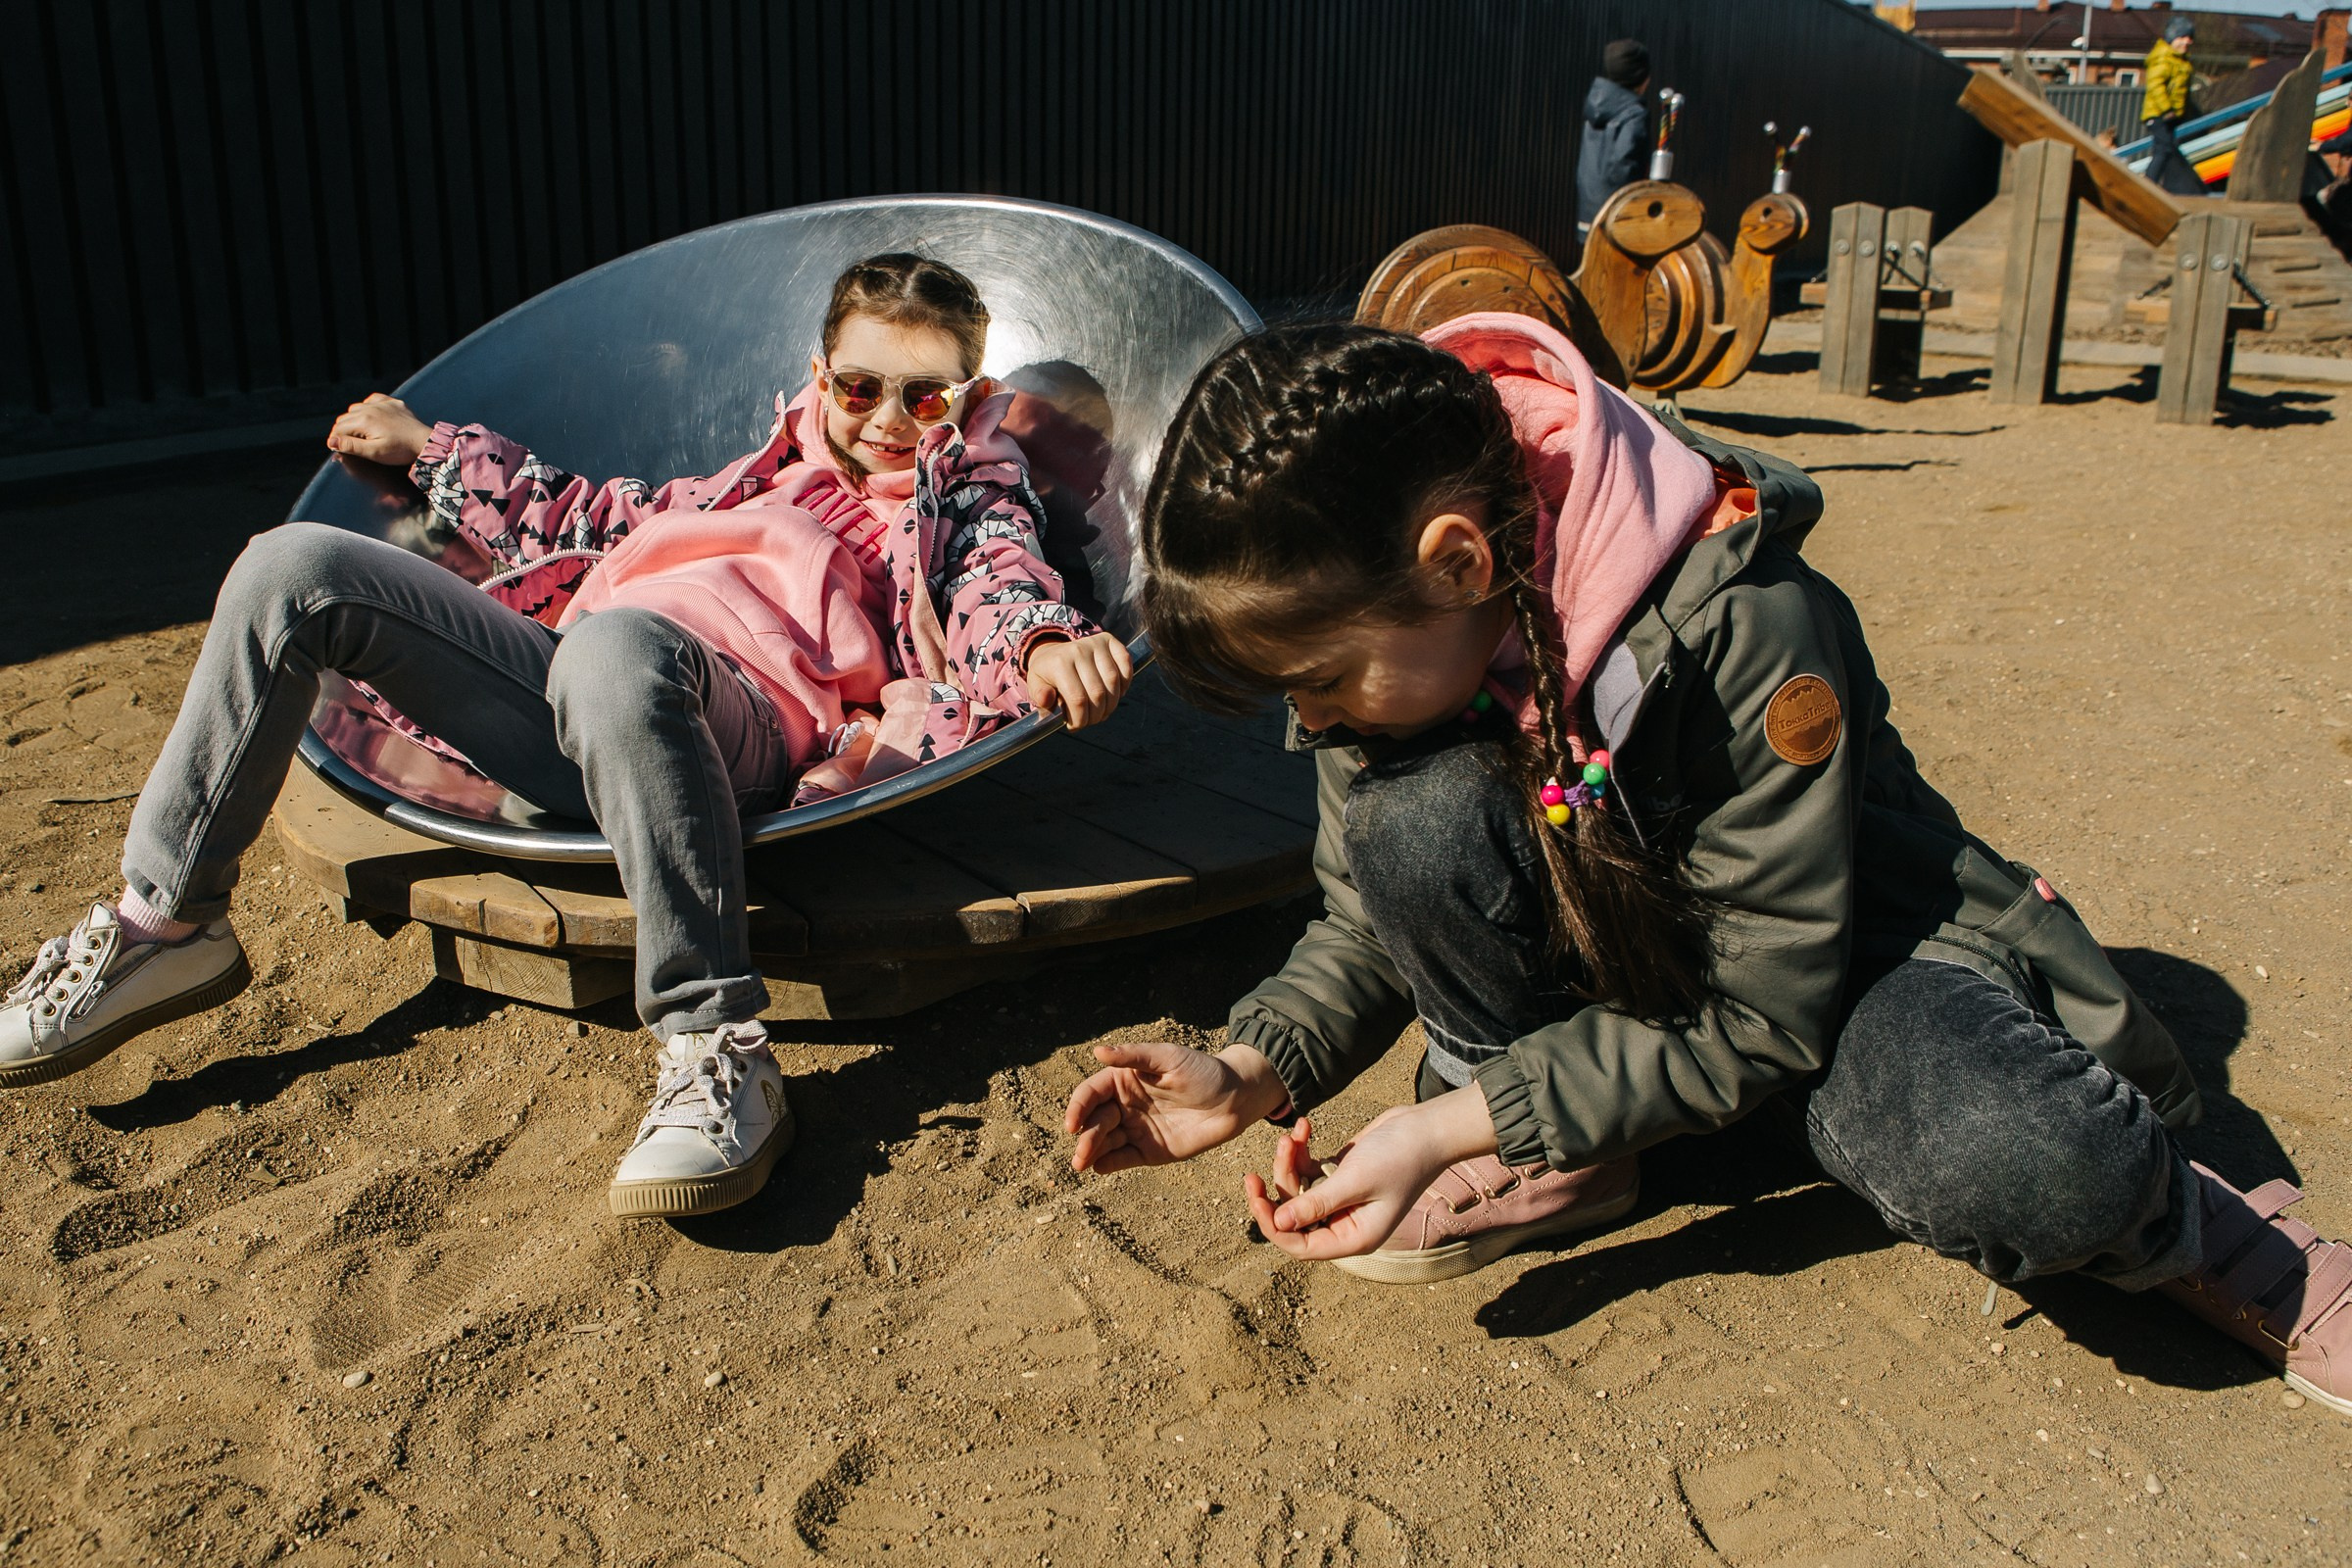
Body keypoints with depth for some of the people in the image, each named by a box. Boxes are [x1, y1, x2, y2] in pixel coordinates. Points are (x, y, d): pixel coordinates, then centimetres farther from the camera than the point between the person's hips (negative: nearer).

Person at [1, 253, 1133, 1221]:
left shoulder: (968, 505, 20)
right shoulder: (774, 474, 35)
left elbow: (1000, 586, -2)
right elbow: (597, 523, 44)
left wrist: (1041, 645, -28)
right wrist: (432, 449, 50)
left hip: (742, 720, -6)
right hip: (569, 696, 7)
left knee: (615, 646, -42)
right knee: (297, 566, -5)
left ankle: (717, 1054, -41)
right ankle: (162, 925, 1)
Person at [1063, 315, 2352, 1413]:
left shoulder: (1739, 627, -32)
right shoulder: (1383, 625, -15)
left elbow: (1762, 1023, -26)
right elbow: (1372, 919, -1)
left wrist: (1458, 1124, -30)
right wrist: (1252, 1071, -19)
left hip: (1825, 948, -4)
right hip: (1590, 950, 5)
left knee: (2032, 1173, -37)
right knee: (1416, 820, -29)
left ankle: (2177, 1224, 1)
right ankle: (1549, 1167, -4)